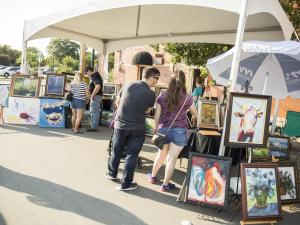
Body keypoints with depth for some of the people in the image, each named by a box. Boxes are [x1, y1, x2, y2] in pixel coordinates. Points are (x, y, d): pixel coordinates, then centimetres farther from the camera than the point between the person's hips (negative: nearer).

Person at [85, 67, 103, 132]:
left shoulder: (94, 76, -16)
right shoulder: (95, 75, 16)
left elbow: (98, 87, -30)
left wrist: (92, 95, -22)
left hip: (96, 96, -11)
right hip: (96, 96, 11)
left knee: (94, 112, -5)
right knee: (92, 111, 17)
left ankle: (94, 127, 2)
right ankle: (93, 126, 25)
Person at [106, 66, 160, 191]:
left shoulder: (128, 86, -1)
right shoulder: (151, 94, -11)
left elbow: (117, 103, 10)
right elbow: (147, 111, 2)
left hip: (120, 125, 4)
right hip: (137, 128, -3)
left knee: (116, 151, 21)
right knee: (131, 155, 8)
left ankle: (112, 173, 41)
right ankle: (126, 184, 15)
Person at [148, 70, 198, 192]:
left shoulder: (162, 96, -2)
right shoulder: (187, 98, -5)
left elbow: (157, 115, 1)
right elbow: (195, 115, 11)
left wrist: (156, 127, 18)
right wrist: (193, 118, 33)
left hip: (163, 129, 3)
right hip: (179, 131, -3)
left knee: (161, 154, 23)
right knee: (171, 159, 5)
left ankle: (152, 176, 40)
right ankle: (165, 185, 17)